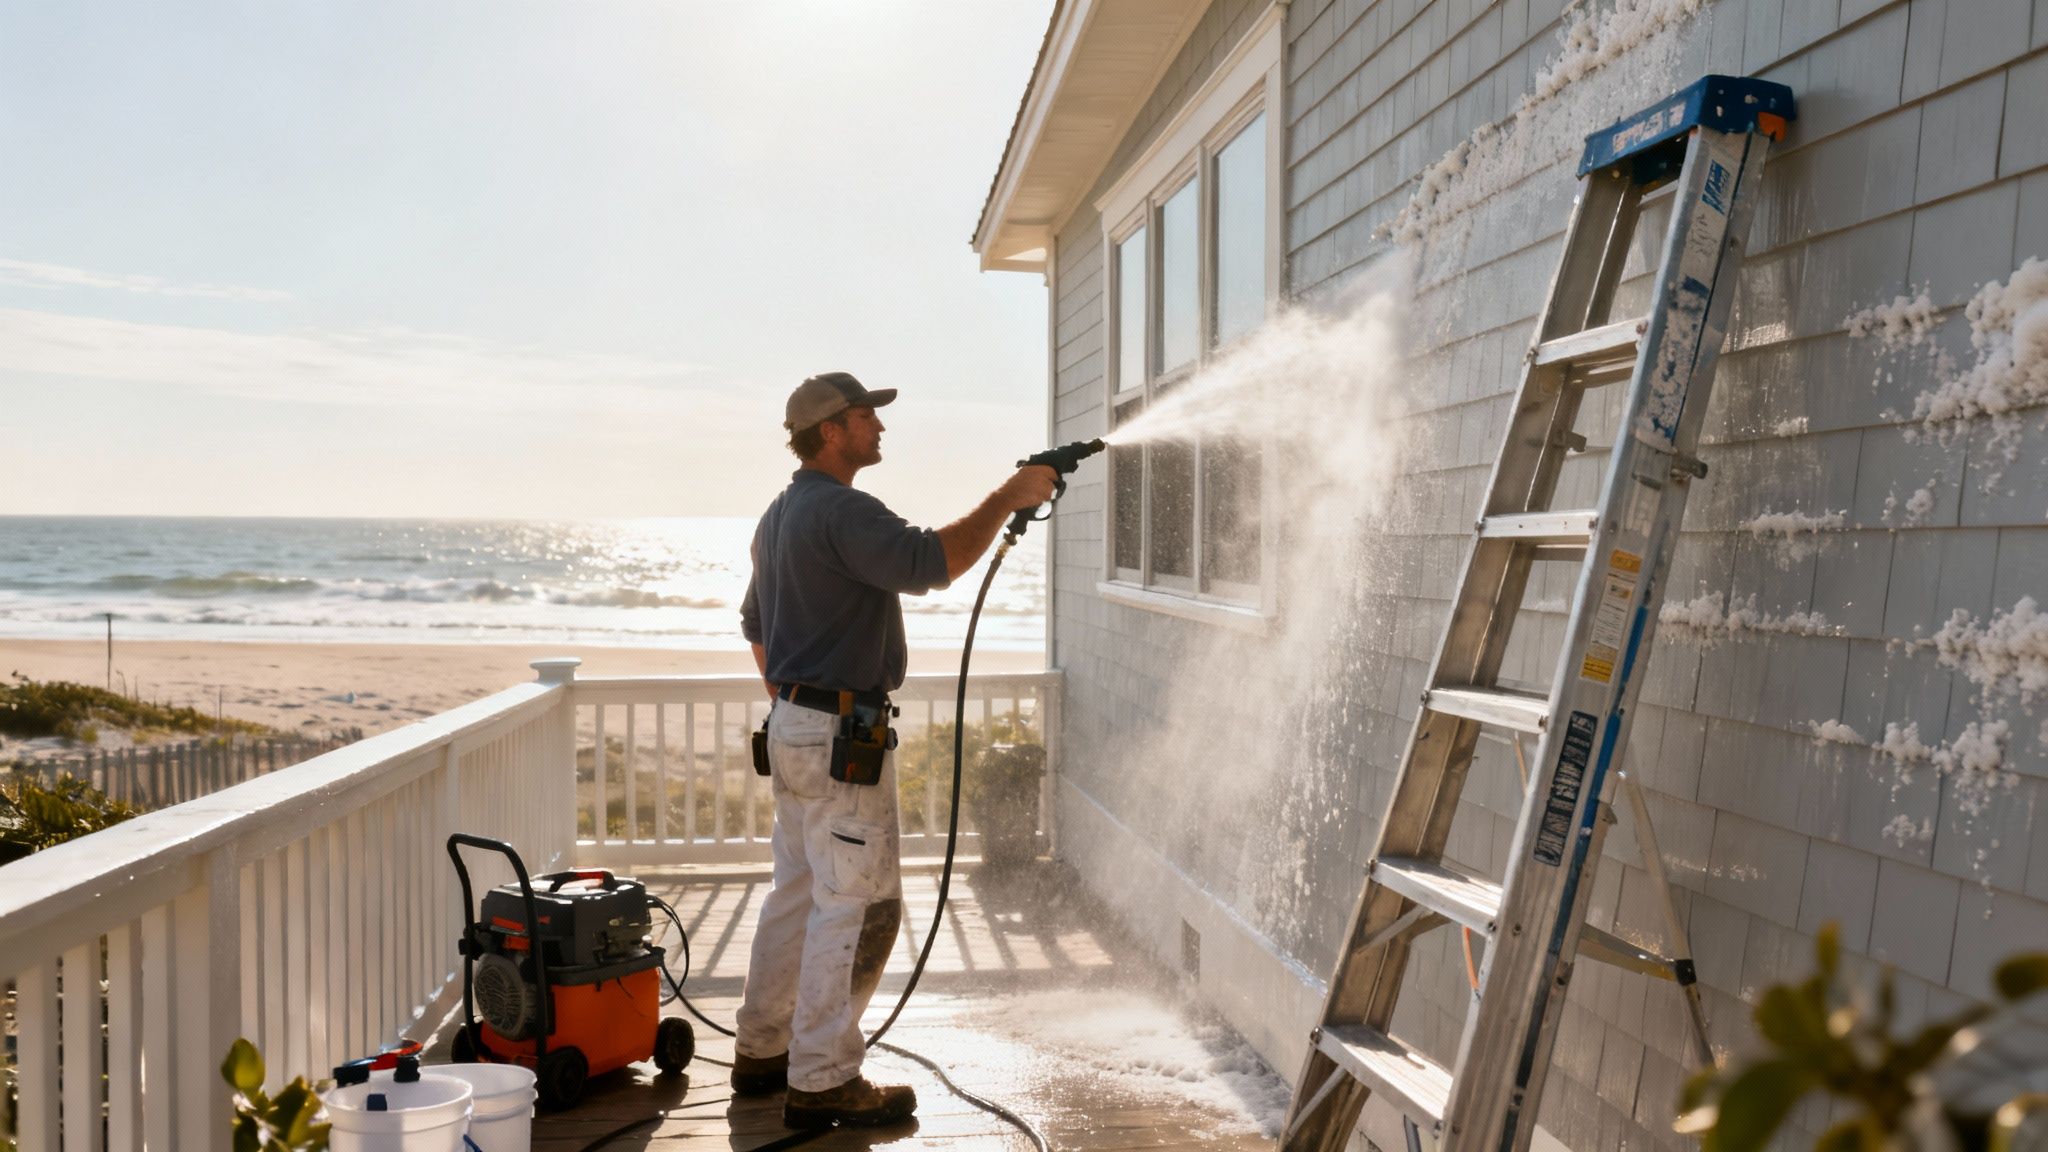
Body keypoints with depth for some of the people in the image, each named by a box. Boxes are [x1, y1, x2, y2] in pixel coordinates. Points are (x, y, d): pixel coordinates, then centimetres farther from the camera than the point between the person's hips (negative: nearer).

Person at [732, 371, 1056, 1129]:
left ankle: (763, 1052, 27)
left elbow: (756, 627, 24)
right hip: (842, 735, -10)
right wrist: (1007, 499, -20)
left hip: (794, 727, 11)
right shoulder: (841, 510, -17)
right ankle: (822, 1082, 3)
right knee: (860, 905, -4)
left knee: (799, 892, 17)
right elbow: (930, 563, -30)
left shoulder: (779, 515, 16)